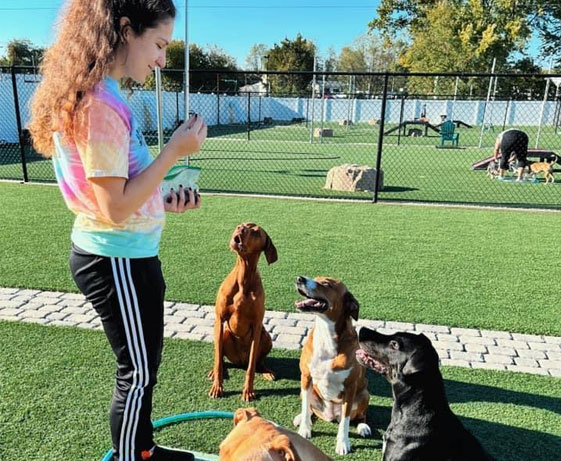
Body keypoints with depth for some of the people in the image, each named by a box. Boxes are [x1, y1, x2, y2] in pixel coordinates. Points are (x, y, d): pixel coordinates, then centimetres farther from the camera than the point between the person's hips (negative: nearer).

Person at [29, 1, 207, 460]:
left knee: (142, 364, 24)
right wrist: (174, 152, -19)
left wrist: (164, 201, 6)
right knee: (138, 372, 9)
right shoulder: (99, 103, -23)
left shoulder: (101, 95, 8)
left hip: (123, 254, 10)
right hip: (117, 260, -10)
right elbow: (115, 208, -24)